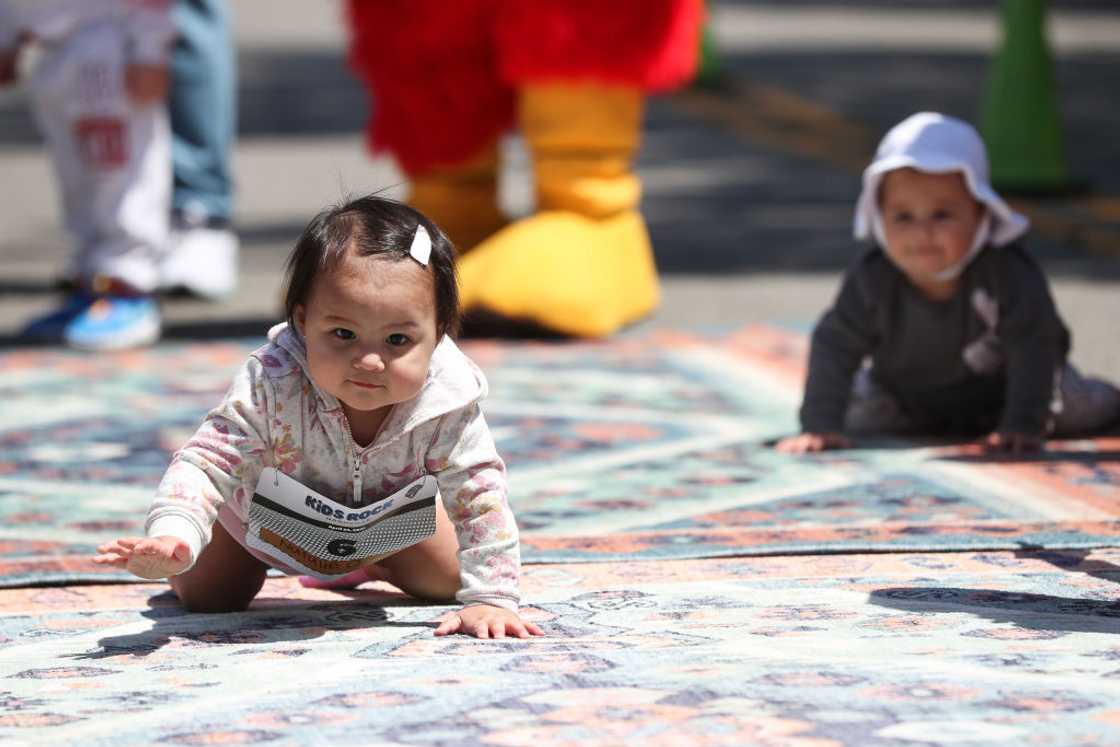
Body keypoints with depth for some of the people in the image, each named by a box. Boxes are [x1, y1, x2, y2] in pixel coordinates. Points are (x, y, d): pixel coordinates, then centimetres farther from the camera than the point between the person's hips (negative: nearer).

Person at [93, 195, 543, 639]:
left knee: (446, 583, 8)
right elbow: (208, 462, -43)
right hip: (267, 515, -2)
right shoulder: (271, 386, -46)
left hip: (386, 511, 2)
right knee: (206, 599, 3)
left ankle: (367, 565, 40)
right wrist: (170, 535, -61)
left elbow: (479, 497, -29)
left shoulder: (446, 401, -39)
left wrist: (490, 597, -35)